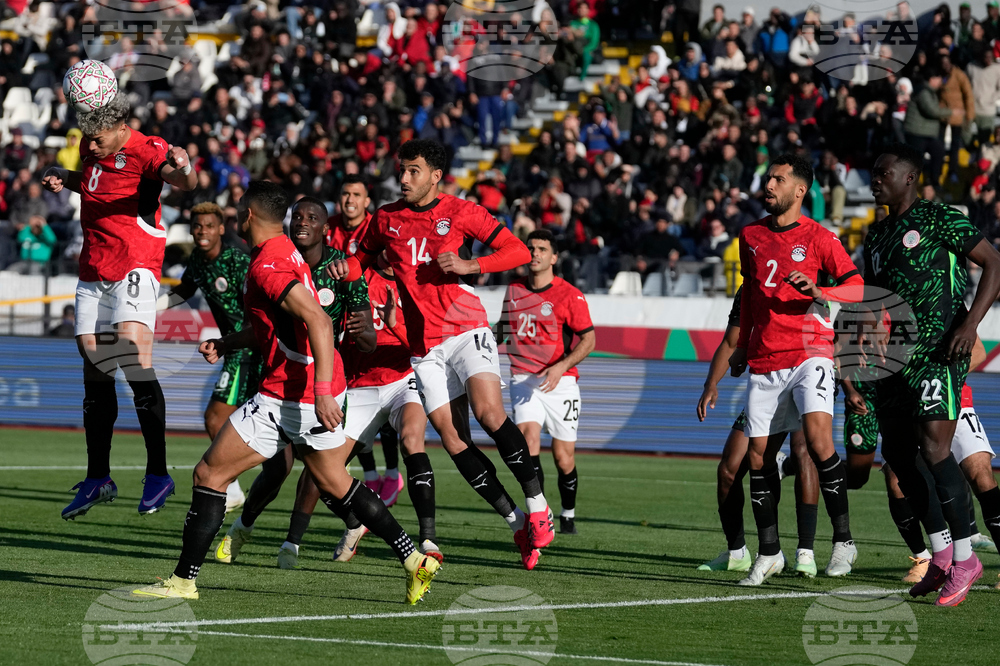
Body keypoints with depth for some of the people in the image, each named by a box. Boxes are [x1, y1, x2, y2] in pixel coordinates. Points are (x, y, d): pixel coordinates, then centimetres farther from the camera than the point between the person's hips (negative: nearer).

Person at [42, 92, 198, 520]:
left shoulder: (147, 150, -12)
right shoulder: (91, 149, 11)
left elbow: (184, 182, -31)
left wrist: (184, 170, -55)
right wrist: (63, 178, 12)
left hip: (135, 265, -8)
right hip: (93, 271, 8)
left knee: (133, 357, -21)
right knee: (95, 370, 7)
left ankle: (158, 472, -16)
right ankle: (97, 480, 14)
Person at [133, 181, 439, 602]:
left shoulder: (267, 267, -17)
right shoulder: (286, 254, 14)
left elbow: (319, 321, -28)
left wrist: (323, 391, -33)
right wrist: (224, 345, 19)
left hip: (288, 398, -10)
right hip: (318, 392, 10)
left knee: (210, 474, -3)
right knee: (334, 484, 21)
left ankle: (183, 580, -1)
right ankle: (414, 560, 19)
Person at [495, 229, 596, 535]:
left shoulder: (570, 295, -7)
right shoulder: (514, 290, 8)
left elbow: (588, 339, -7)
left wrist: (561, 366, -19)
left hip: (560, 381, -3)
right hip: (523, 380, 3)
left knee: (564, 457, 1)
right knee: (528, 436, -21)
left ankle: (568, 515, 26)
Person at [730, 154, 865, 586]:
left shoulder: (818, 238, -1)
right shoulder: (751, 236, 14)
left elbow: (857, 287, -5)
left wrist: (819, 291, -22)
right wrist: (742, 346, 26)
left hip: (809, 352, -5)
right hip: (764, 362, 5)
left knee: (817, 435, -24)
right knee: (758, 456, 3)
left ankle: (843, 540, -16)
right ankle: (769, 553, 15)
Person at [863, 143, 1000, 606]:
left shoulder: (938, 219, -4)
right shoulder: (877, 236, 18)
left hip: (939, 353, -8)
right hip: (895, 357, 8)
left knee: (934, 447, -16)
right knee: (897, 453, 6)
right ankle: (941, 555, 16)